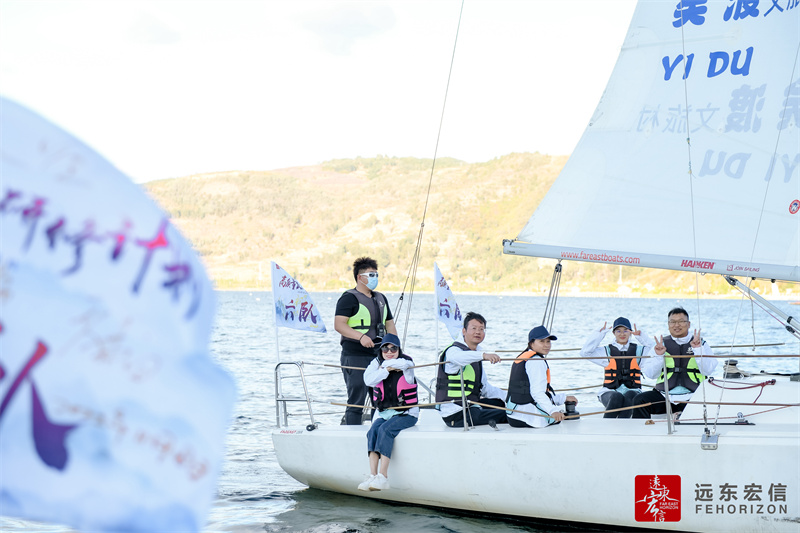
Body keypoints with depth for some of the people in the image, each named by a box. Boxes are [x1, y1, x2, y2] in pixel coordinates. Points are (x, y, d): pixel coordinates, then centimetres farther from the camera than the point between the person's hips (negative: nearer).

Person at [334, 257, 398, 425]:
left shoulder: (380, 298, 19)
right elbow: (339, 325, -16)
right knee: (356, 401, -9)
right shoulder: (349, 298, -5)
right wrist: (360, 336, -28)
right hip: (355, 356, -7)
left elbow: (390, 325, 24)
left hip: (378, 355, 7)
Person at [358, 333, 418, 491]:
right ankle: (372, 476, -30)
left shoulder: (406, 364, -4)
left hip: (406, 413, -4)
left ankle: (383, 477, -32)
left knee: (385, 429, -28)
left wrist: (384, 365, -10)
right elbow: (368, 380, -11)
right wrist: (387, 369, -17)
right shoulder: (376, 363, 5)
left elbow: (400, 364, -28)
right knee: (373, 431, -24)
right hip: (384, 413, 4)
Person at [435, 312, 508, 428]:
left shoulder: (476, 354, 18)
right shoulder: (453, 350, -12)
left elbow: (485, 388, 25)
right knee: (504, 415, -18)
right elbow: (459, 357, -40)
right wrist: (484, 355, -55)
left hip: (470, 405, 10)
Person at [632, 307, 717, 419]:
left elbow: (708, 370, -5)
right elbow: (649, 374, 4)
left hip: (691, 396, -1)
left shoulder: (701, 344, 10)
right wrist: (658, 356, -10)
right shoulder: (661, 344, 12)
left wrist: (698, 349, -14)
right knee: (639, 401, -22)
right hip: (664, 396, 1)